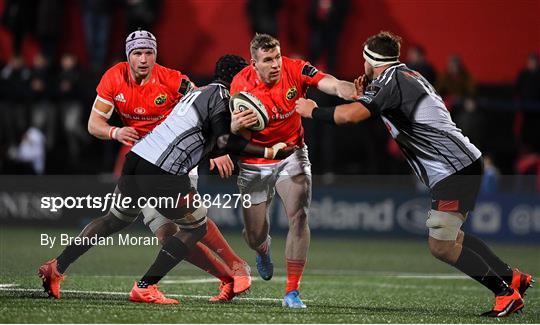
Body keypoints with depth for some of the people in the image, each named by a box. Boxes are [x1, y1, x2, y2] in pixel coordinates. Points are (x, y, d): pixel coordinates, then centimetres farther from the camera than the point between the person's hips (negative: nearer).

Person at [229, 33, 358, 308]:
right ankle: (263, 252, 47)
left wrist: (350, 90, -55)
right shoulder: (241, 84, -16)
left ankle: (292, 292, -13)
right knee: (255, 235, 5)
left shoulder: (295, 70, -17)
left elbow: (329, 84, -33)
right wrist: (236, 126, -37)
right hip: (255, 164, 0)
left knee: (298, 217, -20)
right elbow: (243, 134, -13)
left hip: (292, 155, 0)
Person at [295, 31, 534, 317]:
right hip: (464, 162, 10)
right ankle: (512, 277, 22)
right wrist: (366, 95, 20)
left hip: (453, 169, -10)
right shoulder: (409, 76, 19)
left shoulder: (391, 82, -11)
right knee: (450, 236, 20)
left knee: (440, 247, -9)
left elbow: (350, 115, -24)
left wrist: (313, 111, -7)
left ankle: (506, 293, -7)